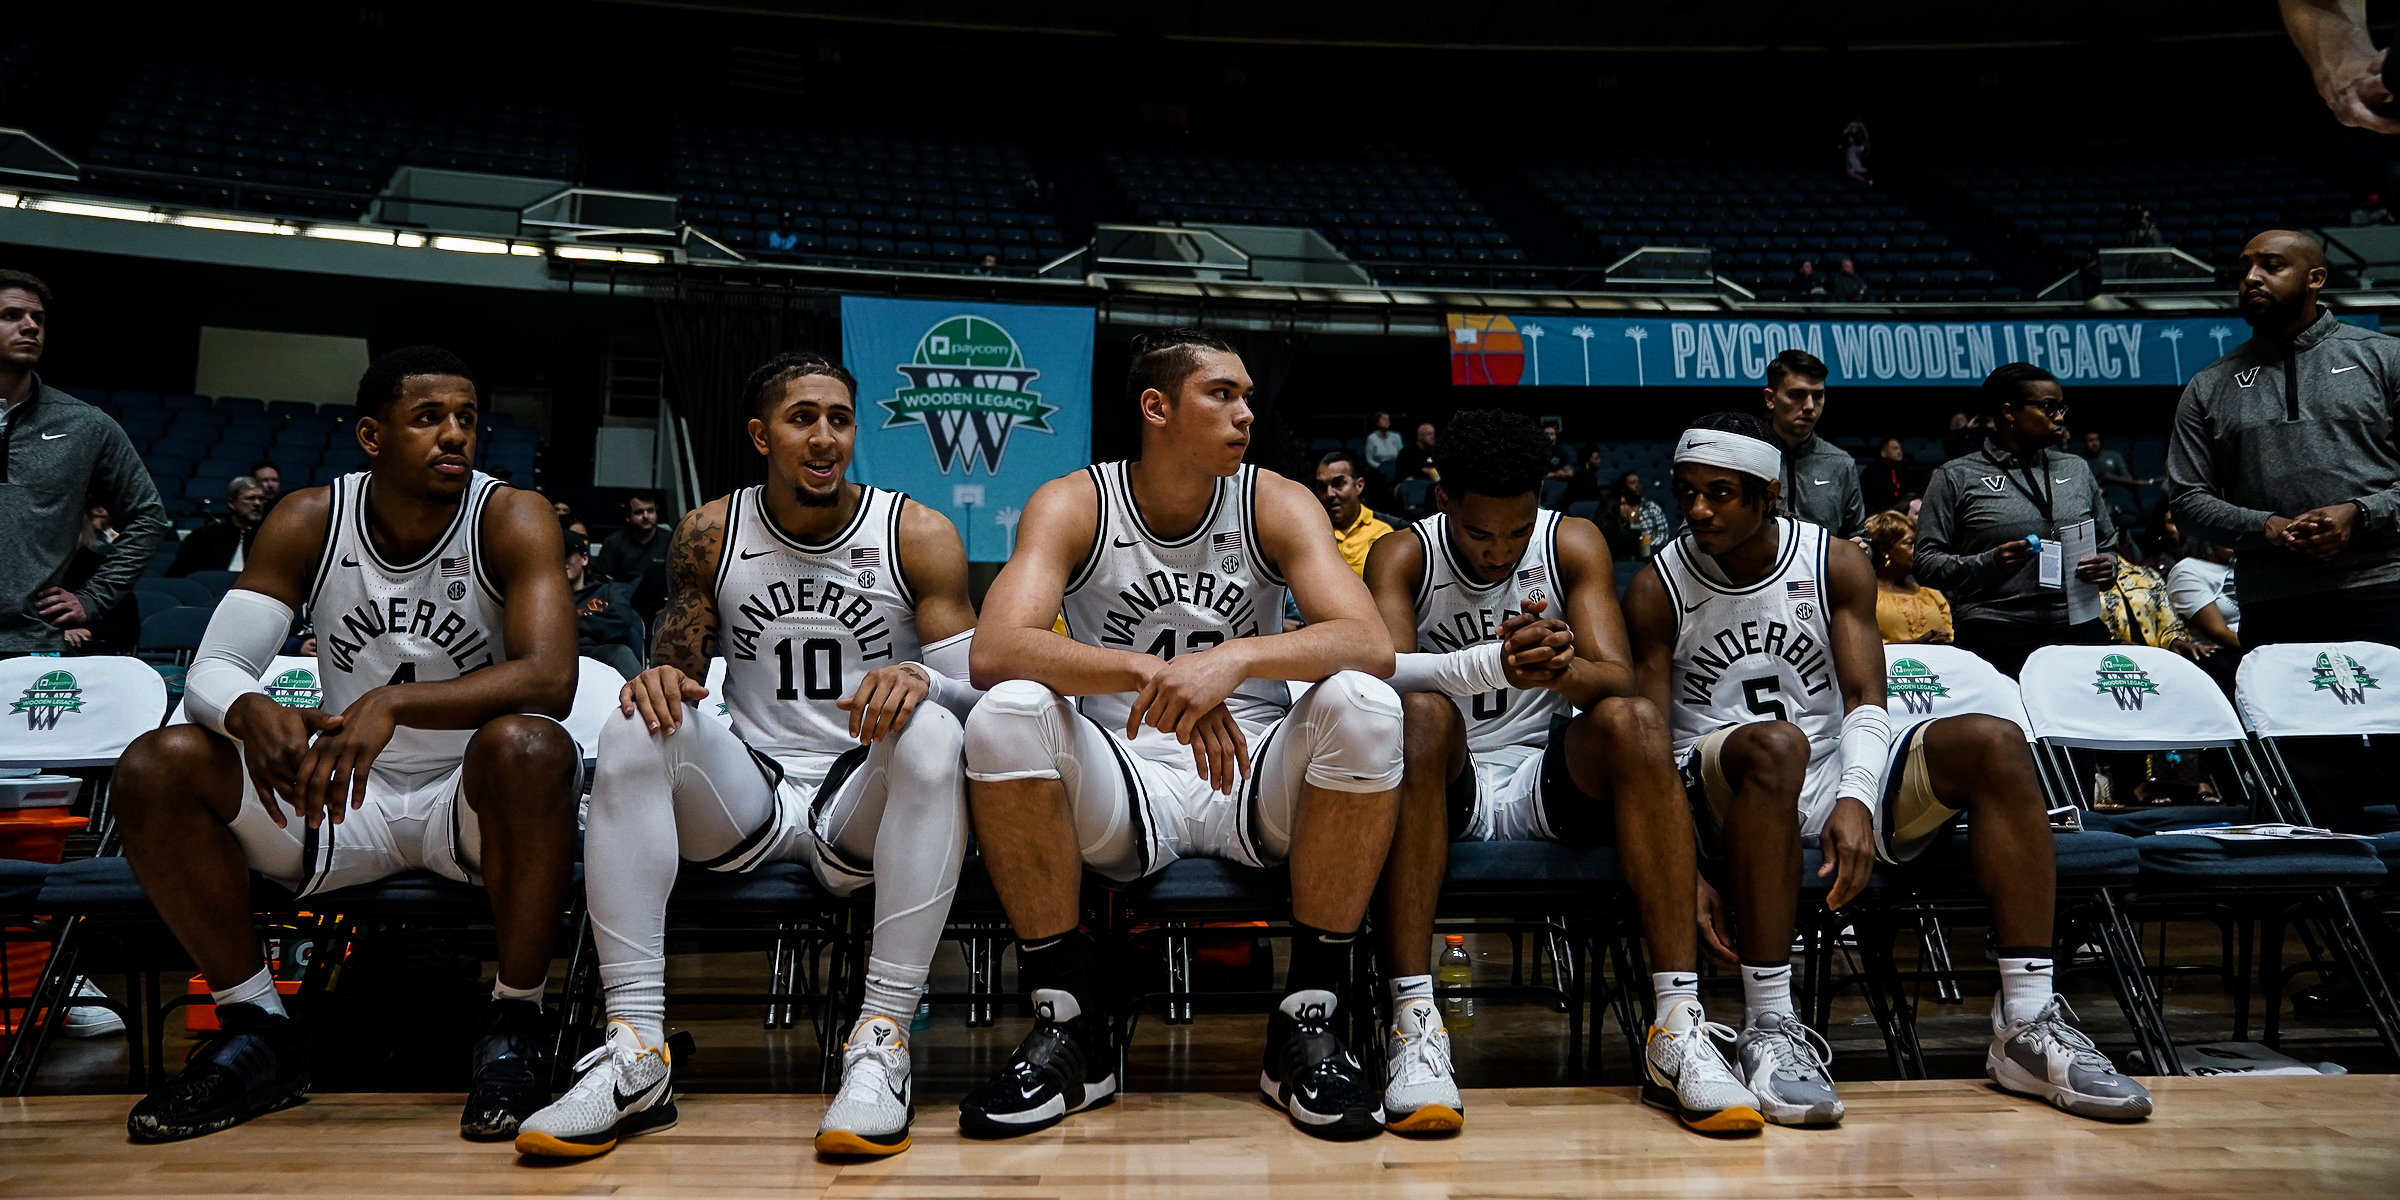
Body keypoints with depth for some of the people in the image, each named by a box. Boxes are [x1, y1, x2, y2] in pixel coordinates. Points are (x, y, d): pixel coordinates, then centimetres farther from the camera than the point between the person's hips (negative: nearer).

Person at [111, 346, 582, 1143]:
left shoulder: (511, 520, -14)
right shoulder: (309, 523, -3)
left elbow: (550, 679, -28)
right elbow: (210, 670, -8)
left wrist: (394, 702, -42)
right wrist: (249, 712, -33)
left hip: (475, 797, -3)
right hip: (343, 794, 4)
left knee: (528, 746, -37)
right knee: (155, 768, -17)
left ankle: (513, 1028, -20)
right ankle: (257, 1034, -3)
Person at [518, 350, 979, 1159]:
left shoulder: (919, 537, -3)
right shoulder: (710, 535, 4)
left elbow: (980, 690, -6)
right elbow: (678, 663, 9)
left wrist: (923, 682, -31)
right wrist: (659, 676, -17)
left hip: (863, 804, -2)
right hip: (746, 798, 2)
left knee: (932, 732, -33)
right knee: (637, 726, -25)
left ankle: (883, 1040, -34)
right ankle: (636, 1050, -29)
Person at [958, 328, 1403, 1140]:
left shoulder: (1276, 505, -2)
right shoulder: (1072, 506, -5)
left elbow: (1372, 644, -19)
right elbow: (993, 652, -23)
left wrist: (1237, 657, -37)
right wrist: (1148, 673, -38)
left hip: (1257, 779, 1)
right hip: (1122, 783, 0)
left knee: (1362, 705, -28)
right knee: (1005, 717, -29)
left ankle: (1307, 1021, -15)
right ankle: (1070, 1029, -14)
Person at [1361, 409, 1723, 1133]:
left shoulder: (1572, 543, 3)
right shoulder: (1402, 556, -1)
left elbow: (1619, 681, -10)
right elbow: (1380, 672, -21)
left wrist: (1562, 668, -35)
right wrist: (1494, 664, -41)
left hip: (1549, 786, 2)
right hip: (1447, 794, -1)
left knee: (1635, 720, -28)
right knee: (1422, 711, -34)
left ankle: (1678, 1027, -32)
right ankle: (1412, 1022, -39)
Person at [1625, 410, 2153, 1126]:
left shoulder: (1837, 564, 4)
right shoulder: (1657, 590, -3)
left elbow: (1866, 700, -6)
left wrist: (1856, 799, -27)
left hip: (1836, 773, 4)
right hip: (1723, 795, -3)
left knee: (1995, 743, -19)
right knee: (1774, 743, -38)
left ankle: (2028, 1025, -23)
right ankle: (1769, 1029, -37)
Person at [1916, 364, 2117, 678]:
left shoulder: (2076, 470, 18)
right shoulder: (1957, 477, 4)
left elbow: (2108, 544, 25)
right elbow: (1926, 563, -1)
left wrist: (2107, 567, 2)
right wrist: (1989, 564, -16)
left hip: (2079, 633, 4)